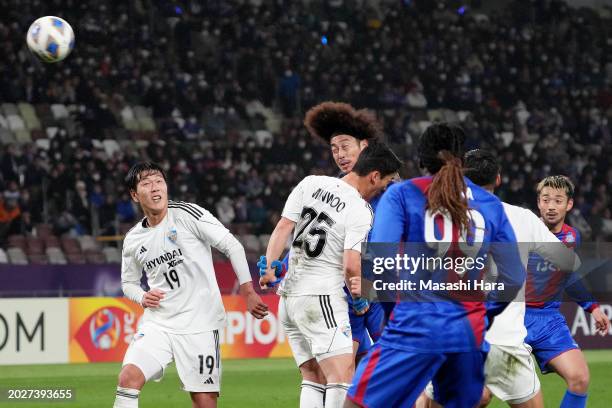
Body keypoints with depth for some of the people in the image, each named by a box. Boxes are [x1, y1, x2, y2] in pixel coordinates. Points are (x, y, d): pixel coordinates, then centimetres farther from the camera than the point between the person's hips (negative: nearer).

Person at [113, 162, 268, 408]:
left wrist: (248, 292, -11)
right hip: (157, 323, 3)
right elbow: (128, 282, 22)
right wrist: (143, 298, -1)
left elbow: (232, 246, -6)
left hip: (199, 323, -3)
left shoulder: (188, 214, -7)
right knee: (129, 377, -19)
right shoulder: (132, 240, 6)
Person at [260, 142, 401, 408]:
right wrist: (360, 299, 0)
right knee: (343, 379, -11)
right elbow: (351, 266, -16)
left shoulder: (310, 183, 7)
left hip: (288, 296, 8)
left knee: (313, 380, 12)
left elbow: (283, 227, 2)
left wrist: (269, 266, 0)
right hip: (322, 298, -8)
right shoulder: (361, 212, -11)